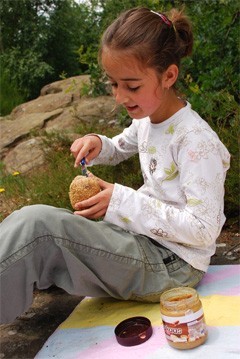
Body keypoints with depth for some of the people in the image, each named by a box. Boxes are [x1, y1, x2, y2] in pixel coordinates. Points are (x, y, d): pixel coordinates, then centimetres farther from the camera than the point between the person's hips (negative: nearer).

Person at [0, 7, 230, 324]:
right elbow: (120, 149, 27)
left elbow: (204, 229, -23)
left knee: (36, 225, -27)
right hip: (145, 237, 8)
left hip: (172, 264, -8)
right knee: (32, 221, -3)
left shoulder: (196, 139, -20)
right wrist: (98, 145, 2)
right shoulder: (147, 119, 5)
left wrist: (123, 202, -23)